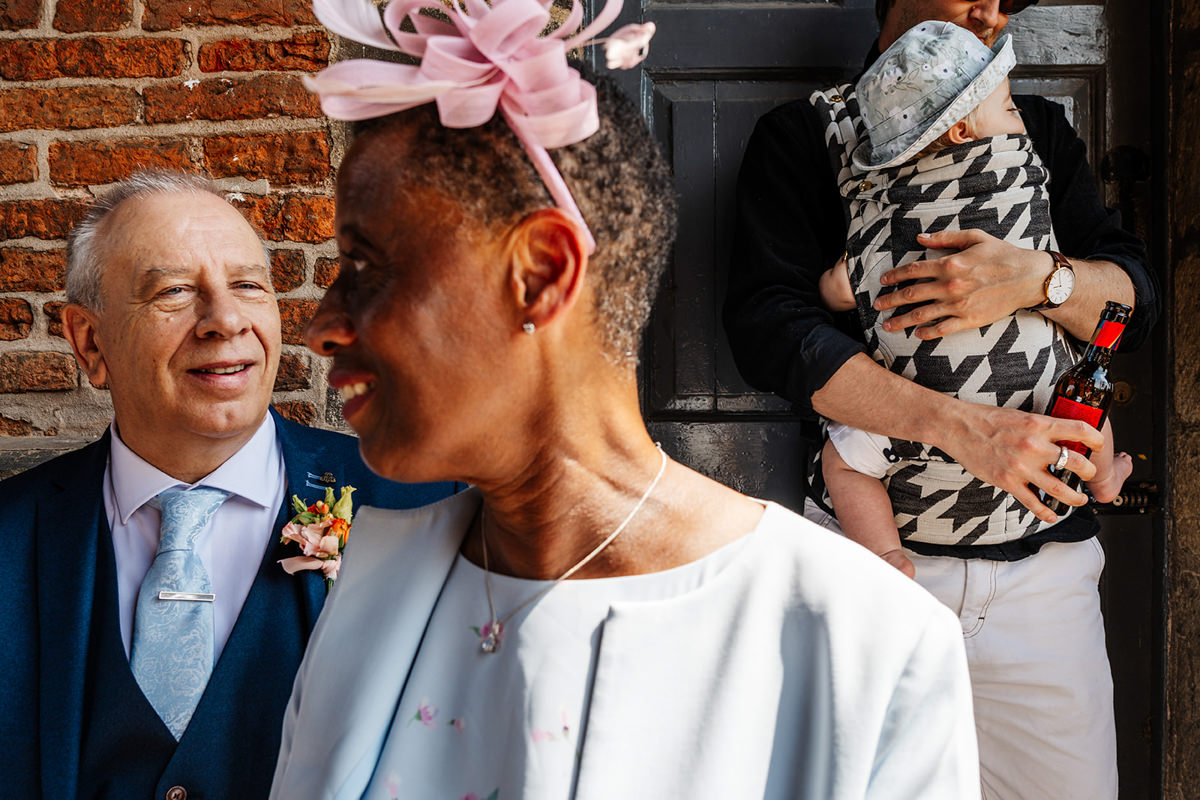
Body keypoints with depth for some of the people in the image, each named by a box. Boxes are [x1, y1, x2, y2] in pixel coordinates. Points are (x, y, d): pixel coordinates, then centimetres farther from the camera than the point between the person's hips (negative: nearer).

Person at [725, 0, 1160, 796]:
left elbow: (1137, 297, 7)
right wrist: (959, 425, -21)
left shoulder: (1041, 129, 16)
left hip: (1042, 559, 4)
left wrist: (1039, 278, -16)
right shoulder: (803, 134, 3)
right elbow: (767, 325, -11)